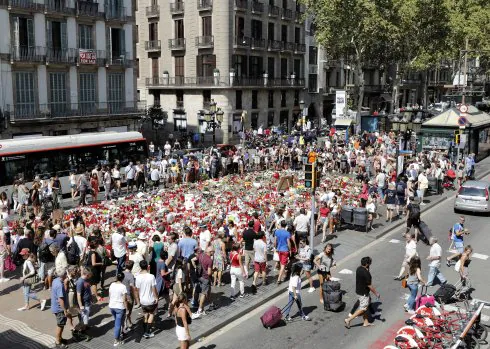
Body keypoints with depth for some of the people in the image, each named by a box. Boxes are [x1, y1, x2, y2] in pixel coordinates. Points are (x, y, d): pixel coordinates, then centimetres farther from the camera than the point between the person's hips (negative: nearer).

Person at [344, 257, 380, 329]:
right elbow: (369, 286, -22)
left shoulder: (358, 269, -2)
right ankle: (348, 320, 3)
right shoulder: (366, 273, -28)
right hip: (363, 293, -9)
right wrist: (376, 293, -10)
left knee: (364, 306, 21)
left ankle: (366, 322, 32)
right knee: (363, 308, 4)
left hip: (358, 290, 9)